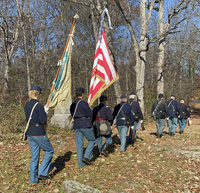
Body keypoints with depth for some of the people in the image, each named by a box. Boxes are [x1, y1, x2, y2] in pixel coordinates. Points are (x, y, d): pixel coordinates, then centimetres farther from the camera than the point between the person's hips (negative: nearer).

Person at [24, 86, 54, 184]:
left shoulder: (26, 105, 7)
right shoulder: (39, 106, -17)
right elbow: (43, 120, -15)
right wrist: (45, 114, 4)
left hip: (30, 133, 8)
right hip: (39, 133, -7)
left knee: (34, 156, 14)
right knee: (49, 151, 11)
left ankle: (33, 179, 18)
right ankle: (42, 173, 7)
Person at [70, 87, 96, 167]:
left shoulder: (72, 105, 11)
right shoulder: (84, 103, -10)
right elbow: (90, 114, -5)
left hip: (76, 125, 6)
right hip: (85, 125, -6)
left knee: (79, 144, 7)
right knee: (92, 140, 11)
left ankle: (80, 163, 10)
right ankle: (86, 157, -2)